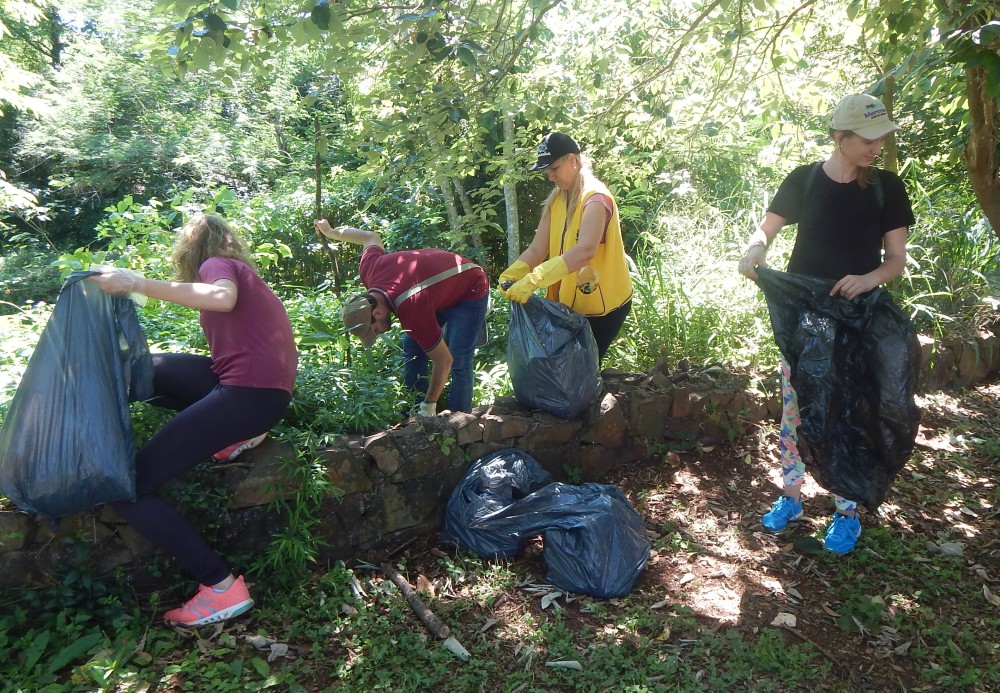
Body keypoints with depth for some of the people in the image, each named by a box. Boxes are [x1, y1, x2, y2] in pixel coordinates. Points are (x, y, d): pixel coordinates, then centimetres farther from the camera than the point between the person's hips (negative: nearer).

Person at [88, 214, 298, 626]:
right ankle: (237, 434, 11)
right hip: (256, 385, 9)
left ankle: (222, 588, -9)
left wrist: (138, 284, -21)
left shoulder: (215, 264, 0)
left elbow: (223, 298, -25)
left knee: (129, 488, -9)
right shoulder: (238, 269, 26)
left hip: (252, 393, -9)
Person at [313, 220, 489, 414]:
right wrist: (331, 232, 22)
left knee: (458, 362, -17)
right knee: (411, 347, 2)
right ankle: (413, 408, 9)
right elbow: (372, 237, 5)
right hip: (440, 283, 9)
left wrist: (429, 407, -20)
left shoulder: (411, 312, -39)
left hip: (471, 291, -8)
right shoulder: (369, 268, -20)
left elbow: (443, 362, -29)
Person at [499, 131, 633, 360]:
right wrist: (512, 275, -22)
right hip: (569, 302, 7)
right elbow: (536, 250, -3)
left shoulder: (595, 198, -19)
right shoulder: (556, 201, 5)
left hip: (603, 304, -7)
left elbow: (585, 251, -36)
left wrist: (533, 280, -42)